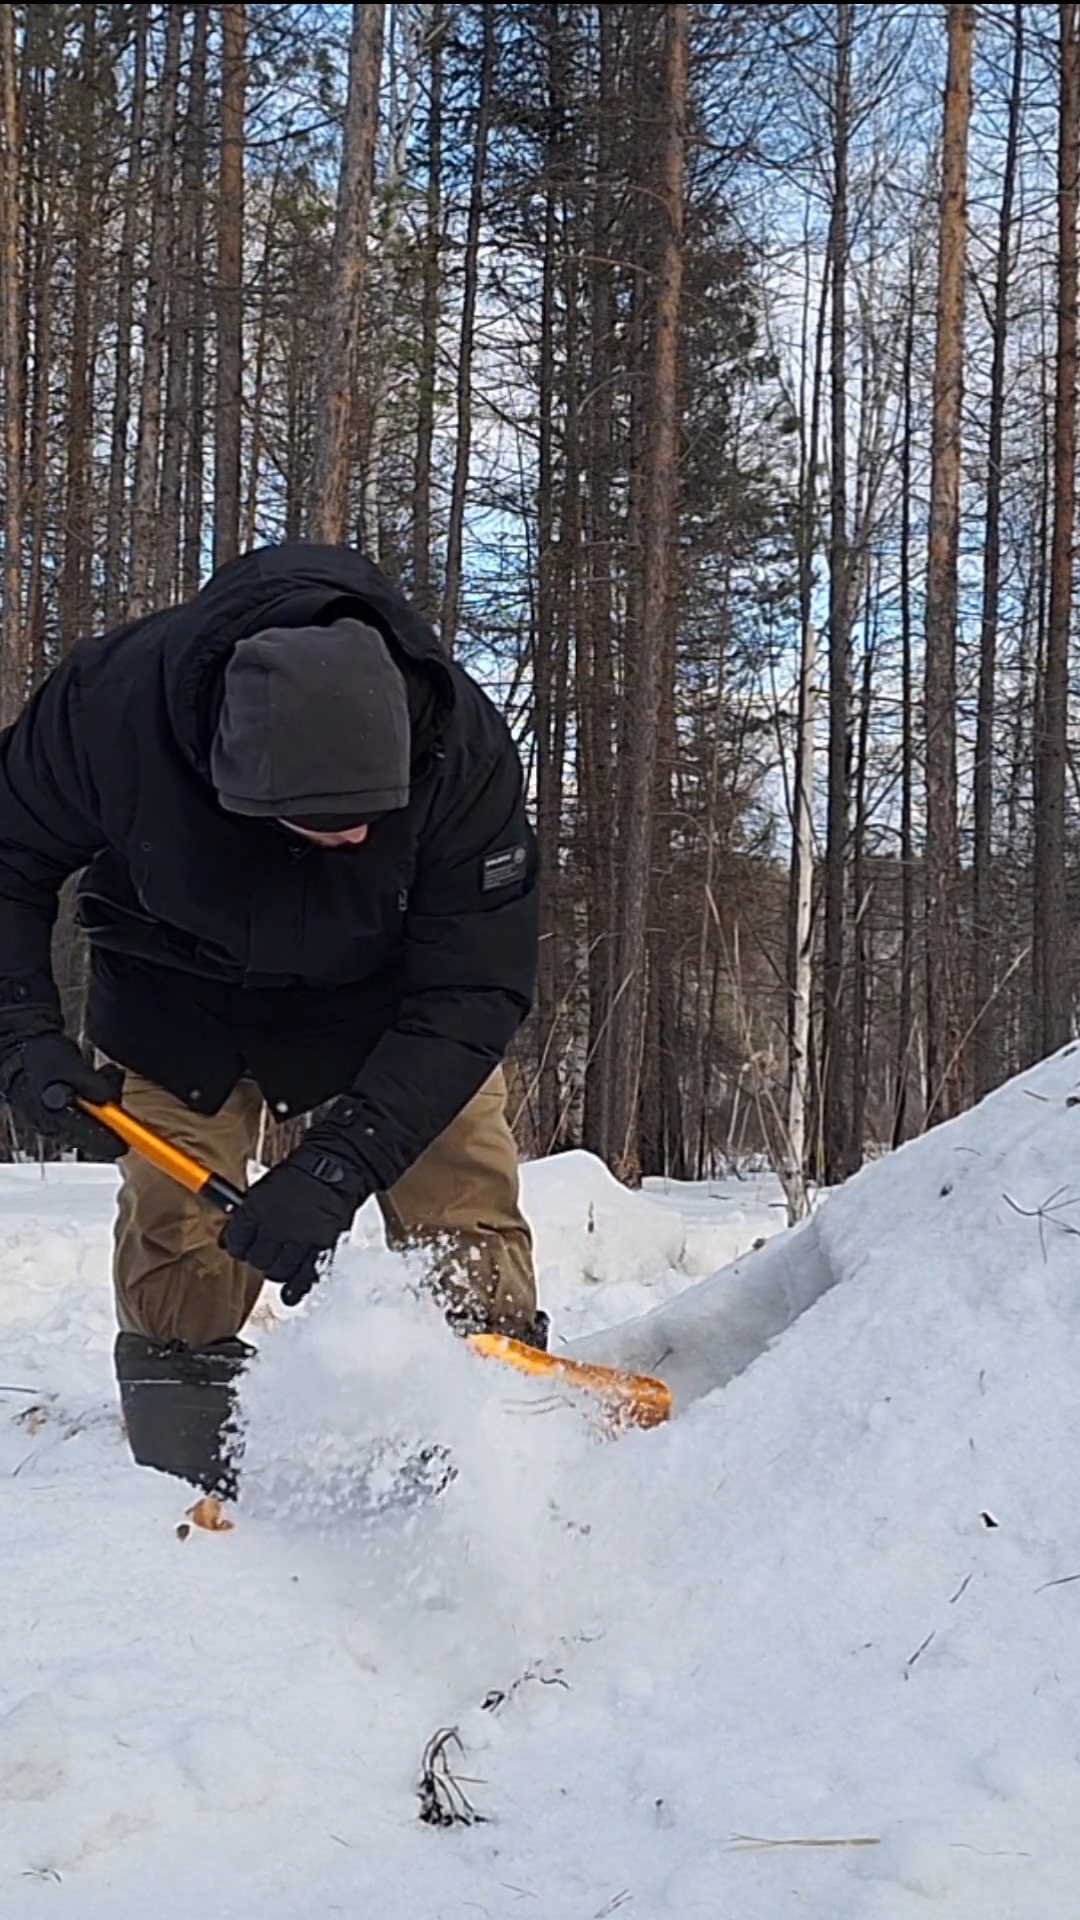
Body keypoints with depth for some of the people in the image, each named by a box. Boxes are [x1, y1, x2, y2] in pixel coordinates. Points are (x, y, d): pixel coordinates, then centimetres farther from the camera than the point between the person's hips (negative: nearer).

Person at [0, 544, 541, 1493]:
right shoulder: (114, 699, -34)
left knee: (470, 1223, -11)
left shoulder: (462, 743, -35)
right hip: (177, 986, 0)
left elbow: (470, 989, -30)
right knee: (178, 1256, -3)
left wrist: (339, 1163, -38)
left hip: (390, 988, 0)